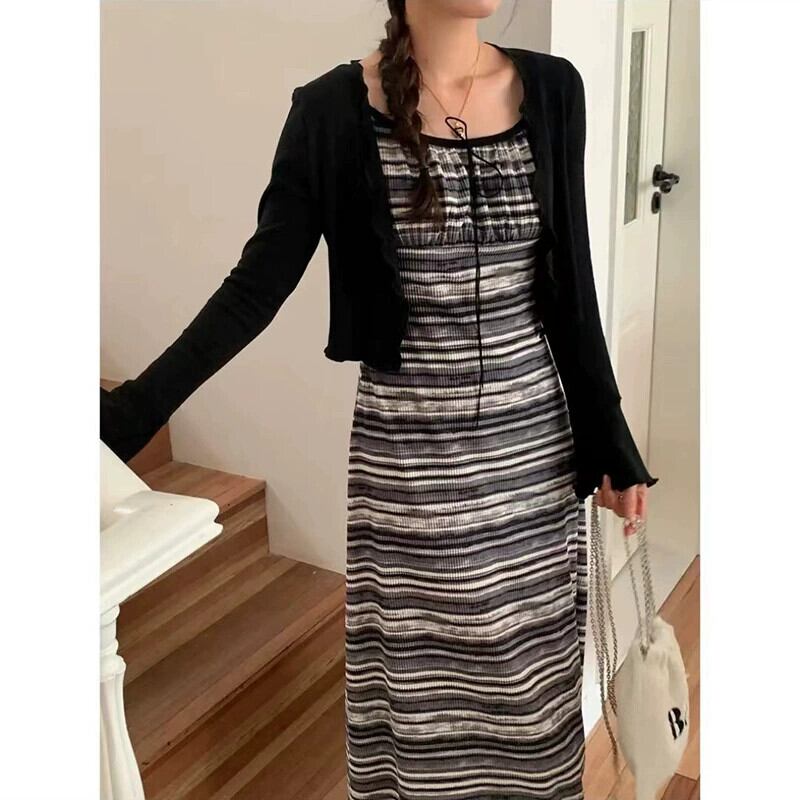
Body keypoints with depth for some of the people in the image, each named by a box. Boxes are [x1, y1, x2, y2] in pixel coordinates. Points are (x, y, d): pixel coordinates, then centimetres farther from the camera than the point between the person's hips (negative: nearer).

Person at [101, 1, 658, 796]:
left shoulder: (551, 89, 0)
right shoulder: (335, 109, -9)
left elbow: (571, 291, 4)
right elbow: (257, 286, -7)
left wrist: (612, 447, 5)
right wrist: (127, 414, -14)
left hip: (534, 441, 3)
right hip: (407, 456, -2)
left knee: (530, 678, 16)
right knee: (418, 681, 12)